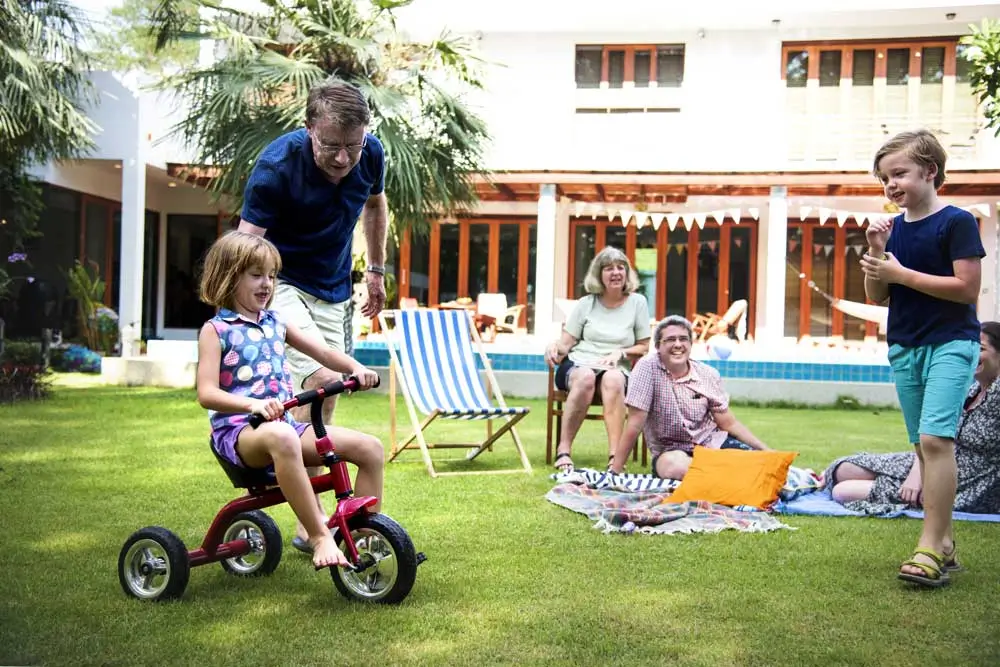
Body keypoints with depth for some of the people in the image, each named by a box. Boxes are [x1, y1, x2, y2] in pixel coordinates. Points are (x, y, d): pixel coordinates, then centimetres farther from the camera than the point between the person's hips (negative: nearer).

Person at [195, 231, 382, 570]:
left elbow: (324, 352, 14)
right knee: (281, 438, -43)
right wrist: (253, 405, -29)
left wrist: (356, 369, -8)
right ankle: (320, 537, -40)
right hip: (237, 430, -7)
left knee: (370, 446, -8)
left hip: (284, 424, 7)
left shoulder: (276, 323, 17)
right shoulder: (215, 330, -1)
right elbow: (207, 394, -11)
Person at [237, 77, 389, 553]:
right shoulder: (276, 167, -27)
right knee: (319, 379, -24)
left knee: (323, 402, 7)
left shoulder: (371, 155, -11)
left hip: (333, 291, 6)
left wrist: (376, 270, 18)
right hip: (281, 283, -5)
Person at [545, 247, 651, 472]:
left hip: (616, 370, 0)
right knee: (585, 377, -38)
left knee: (613, 379, -38)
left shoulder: (637, 303, 10)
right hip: (578, 364, 0)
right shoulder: (586, 304, 11)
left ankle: (615, 455, -43)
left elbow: (643, 347, 12)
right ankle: (563, 450, -33)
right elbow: (565, 343, 7)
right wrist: (554, 346, -16)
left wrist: (620, 353, -6)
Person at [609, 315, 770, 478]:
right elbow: (635, 424, -17)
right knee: (674, 465, -39)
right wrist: (616, 471, -20)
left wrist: (767, 451, -5)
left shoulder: (709, 375, -1)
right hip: (670, 451, -3)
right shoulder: (648, 367, -15)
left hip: (713, 442, 3)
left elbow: (730, 424, 4)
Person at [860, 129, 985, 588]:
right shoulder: (892, 229, 9)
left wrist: (900, 273, -15)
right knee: (924, 446, 9)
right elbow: (877, 297, 10)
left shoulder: (956, 222, -9)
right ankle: (943, 540, 16)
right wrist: (877, 255, -7)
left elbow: (967, 288, -16)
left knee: (935, 438, -18)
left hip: (950, 343, -7)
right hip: (905, 347, 7)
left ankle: (929, 548, -16)